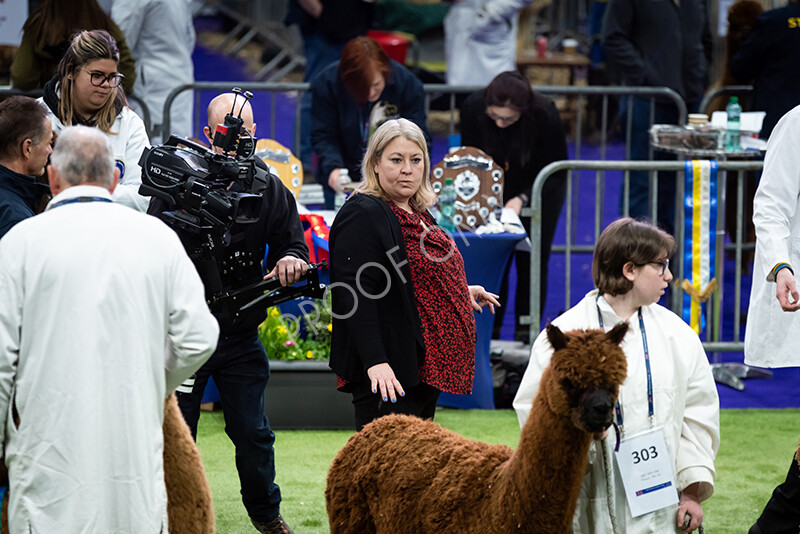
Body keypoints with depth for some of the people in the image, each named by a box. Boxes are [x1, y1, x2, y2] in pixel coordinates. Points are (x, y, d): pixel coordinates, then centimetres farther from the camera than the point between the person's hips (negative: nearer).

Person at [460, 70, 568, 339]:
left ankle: (525, 334, 2)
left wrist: (522, 199, -31)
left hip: (539, 191, -2)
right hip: (494, 189, 2)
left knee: (531, 259, -6)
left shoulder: (545, 114, -33)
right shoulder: (473, 107, -27)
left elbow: (556, 172, -20)